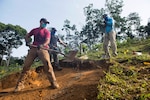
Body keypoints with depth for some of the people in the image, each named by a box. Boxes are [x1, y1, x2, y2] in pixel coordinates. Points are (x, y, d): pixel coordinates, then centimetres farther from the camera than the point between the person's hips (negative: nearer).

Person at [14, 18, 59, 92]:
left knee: (47, 64, -21)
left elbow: (47, 41, -8)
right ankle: (20, 84, 7)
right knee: (26, 65, -3)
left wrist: (42, 45, -29)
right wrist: (27, 42, 0)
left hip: (42, 49, -3)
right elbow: (27, 36, 23)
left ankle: (53, 82, -11)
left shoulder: (47, 32, 7)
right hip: (33, 48, 3)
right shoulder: (34, 30, 17)